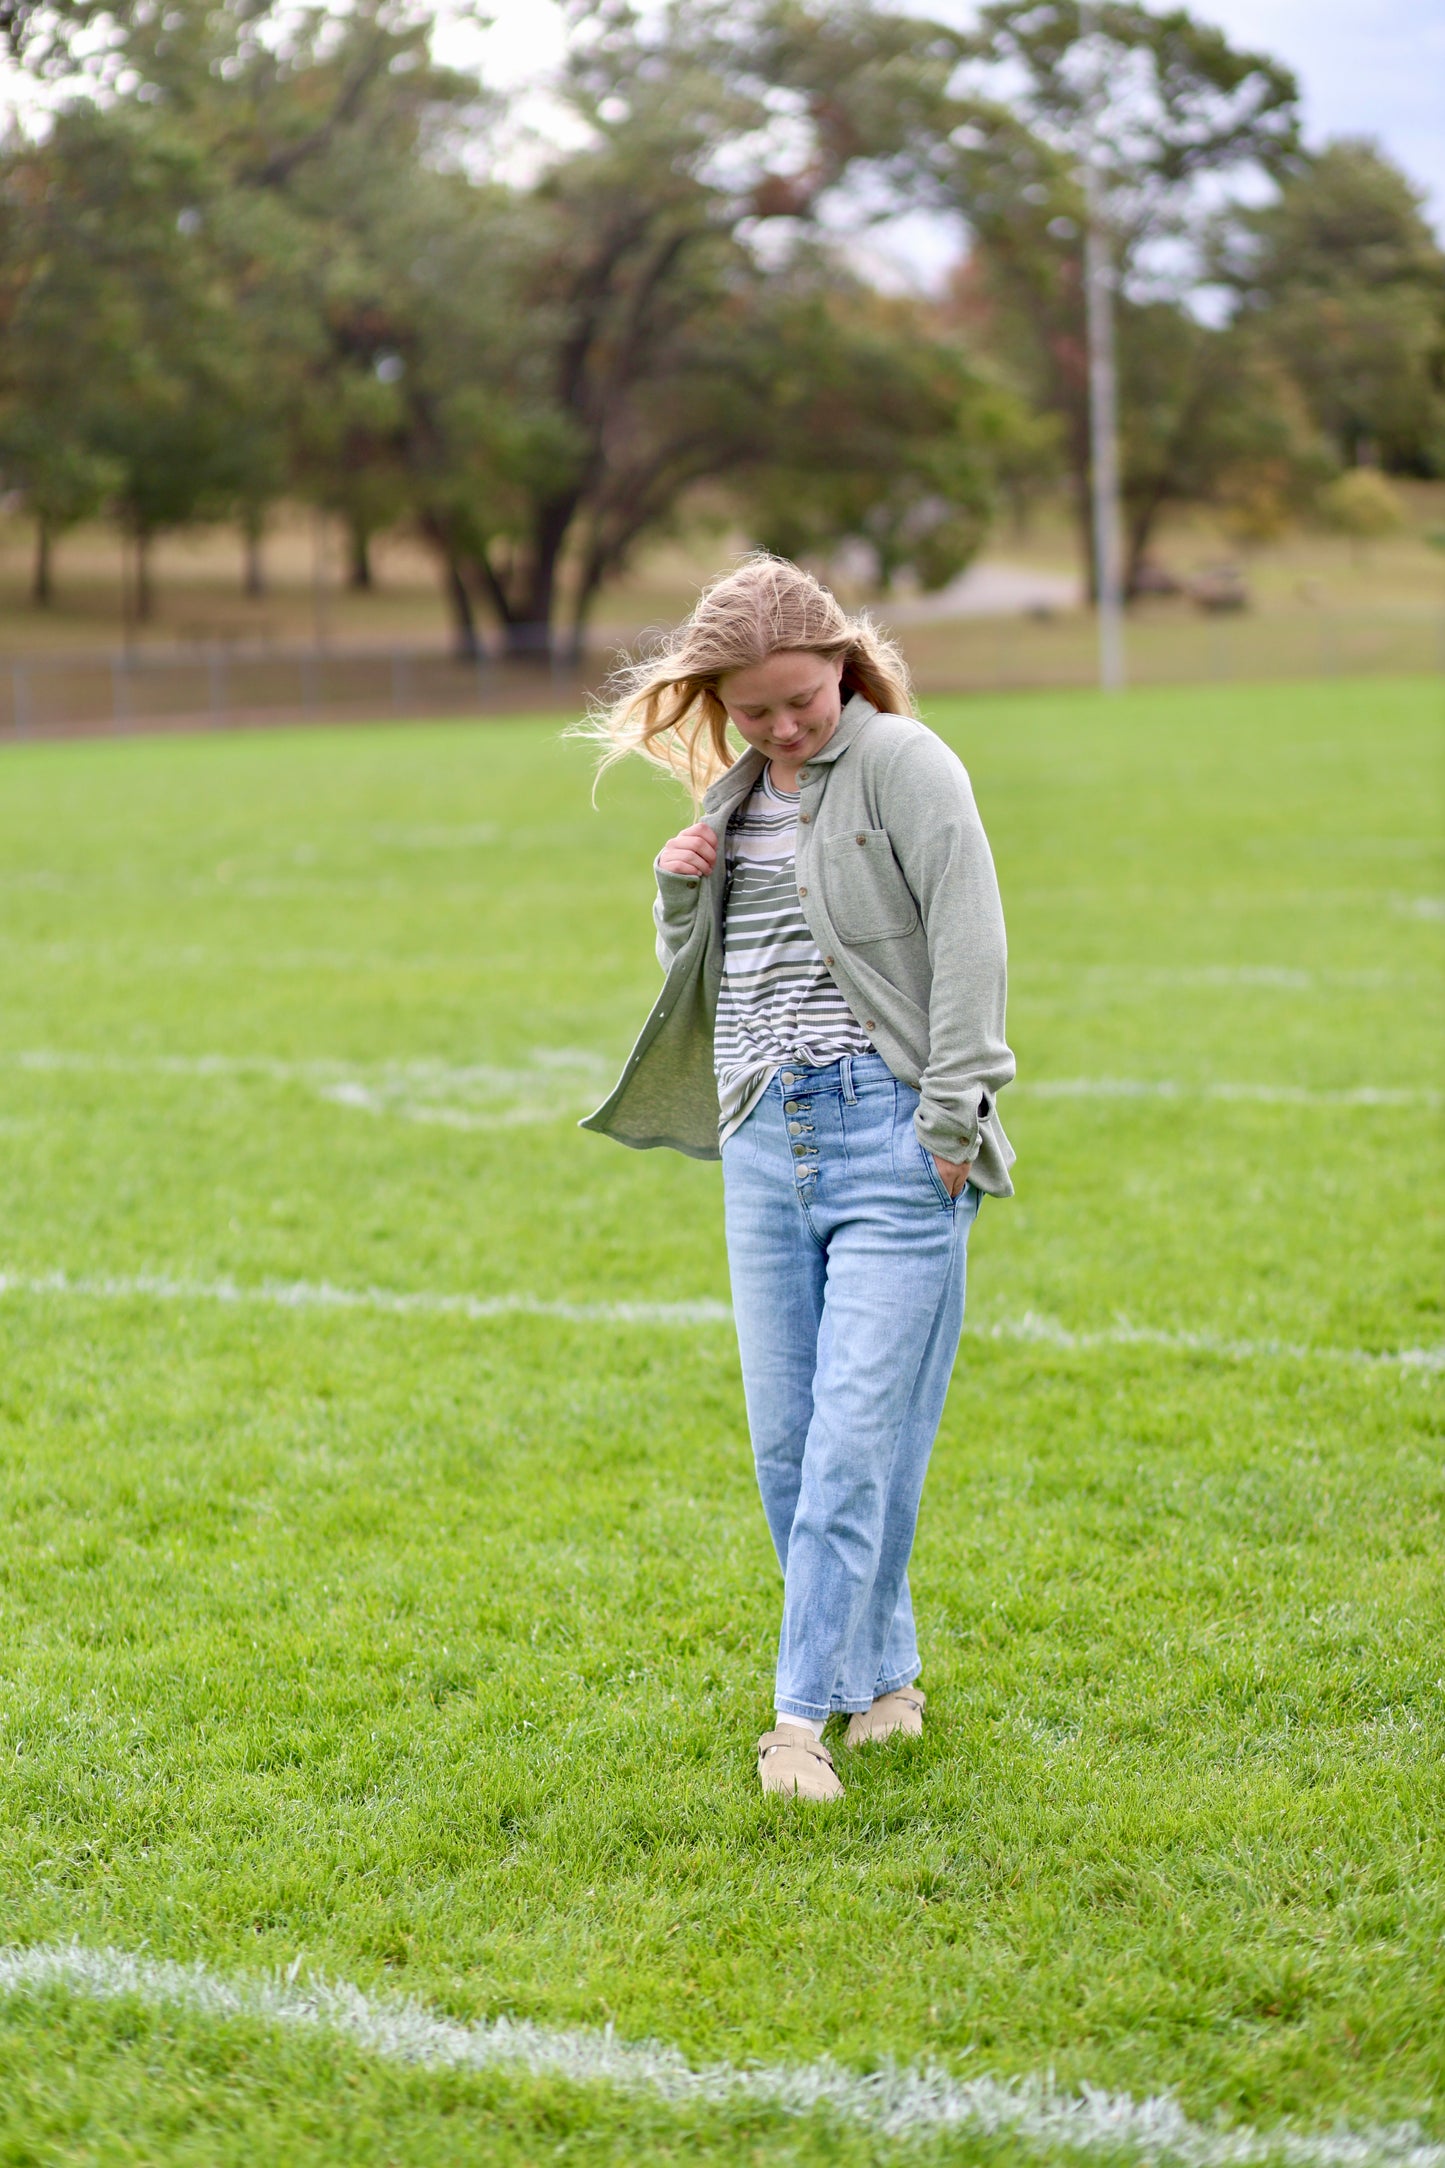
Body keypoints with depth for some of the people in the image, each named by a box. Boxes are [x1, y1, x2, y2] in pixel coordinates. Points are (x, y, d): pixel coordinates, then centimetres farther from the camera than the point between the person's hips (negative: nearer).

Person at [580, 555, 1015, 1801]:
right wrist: (681, 896, 4)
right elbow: (697, 976, 25)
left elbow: (969, 944, -10)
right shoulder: (733, 799, 16)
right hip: (766, 1145, 7)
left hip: (889, 1138, -7)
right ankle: (882, 1674, 21)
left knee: (857, 1439, -9)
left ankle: (805, 1714, -7)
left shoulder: (902, 763, -4)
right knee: (786, 1441, 6)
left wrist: (950, 1125, -14)